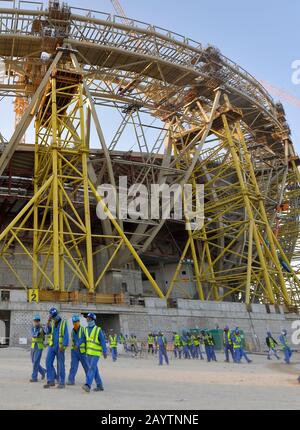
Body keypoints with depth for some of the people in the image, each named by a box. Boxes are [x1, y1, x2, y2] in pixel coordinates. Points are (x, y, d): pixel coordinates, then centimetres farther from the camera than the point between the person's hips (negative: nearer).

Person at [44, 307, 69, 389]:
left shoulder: (63, 323, -3)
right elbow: (47, 331, -7)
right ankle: (51, 381, 3)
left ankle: (61, 383, 7)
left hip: (60, 347, -3)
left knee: (60, 365, 1)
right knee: (48, 362, -4)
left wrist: (63, 346, -15)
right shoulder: (50, 323, 8)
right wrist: (48, 322, -19)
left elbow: (66, 335, -7)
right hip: (51, 346, 4)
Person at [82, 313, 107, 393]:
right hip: (88, 353, 6)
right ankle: (100, 386, 19)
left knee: (92, 369, -16)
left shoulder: (98, 330, -10)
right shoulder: (86, 329, 8)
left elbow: (103, 341, -12)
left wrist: (105, 352, -18)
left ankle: (88, 385, -23)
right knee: (95, 370, 10)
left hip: (96, 353, -6)